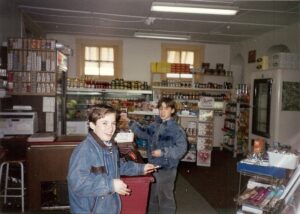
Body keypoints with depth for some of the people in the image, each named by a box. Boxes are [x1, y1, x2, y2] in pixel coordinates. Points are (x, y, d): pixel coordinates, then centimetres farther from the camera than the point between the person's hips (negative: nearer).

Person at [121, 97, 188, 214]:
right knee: (152, 194, 24)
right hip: (153, 166, 7)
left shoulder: (176, 129, -19)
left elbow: (181, 148, -23)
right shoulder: (155, 125, 3)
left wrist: (163, 152, -26)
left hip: (167, 169, -7)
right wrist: (129, 121, 14)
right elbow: (142, 132, 18)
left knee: (165, 196, 8)